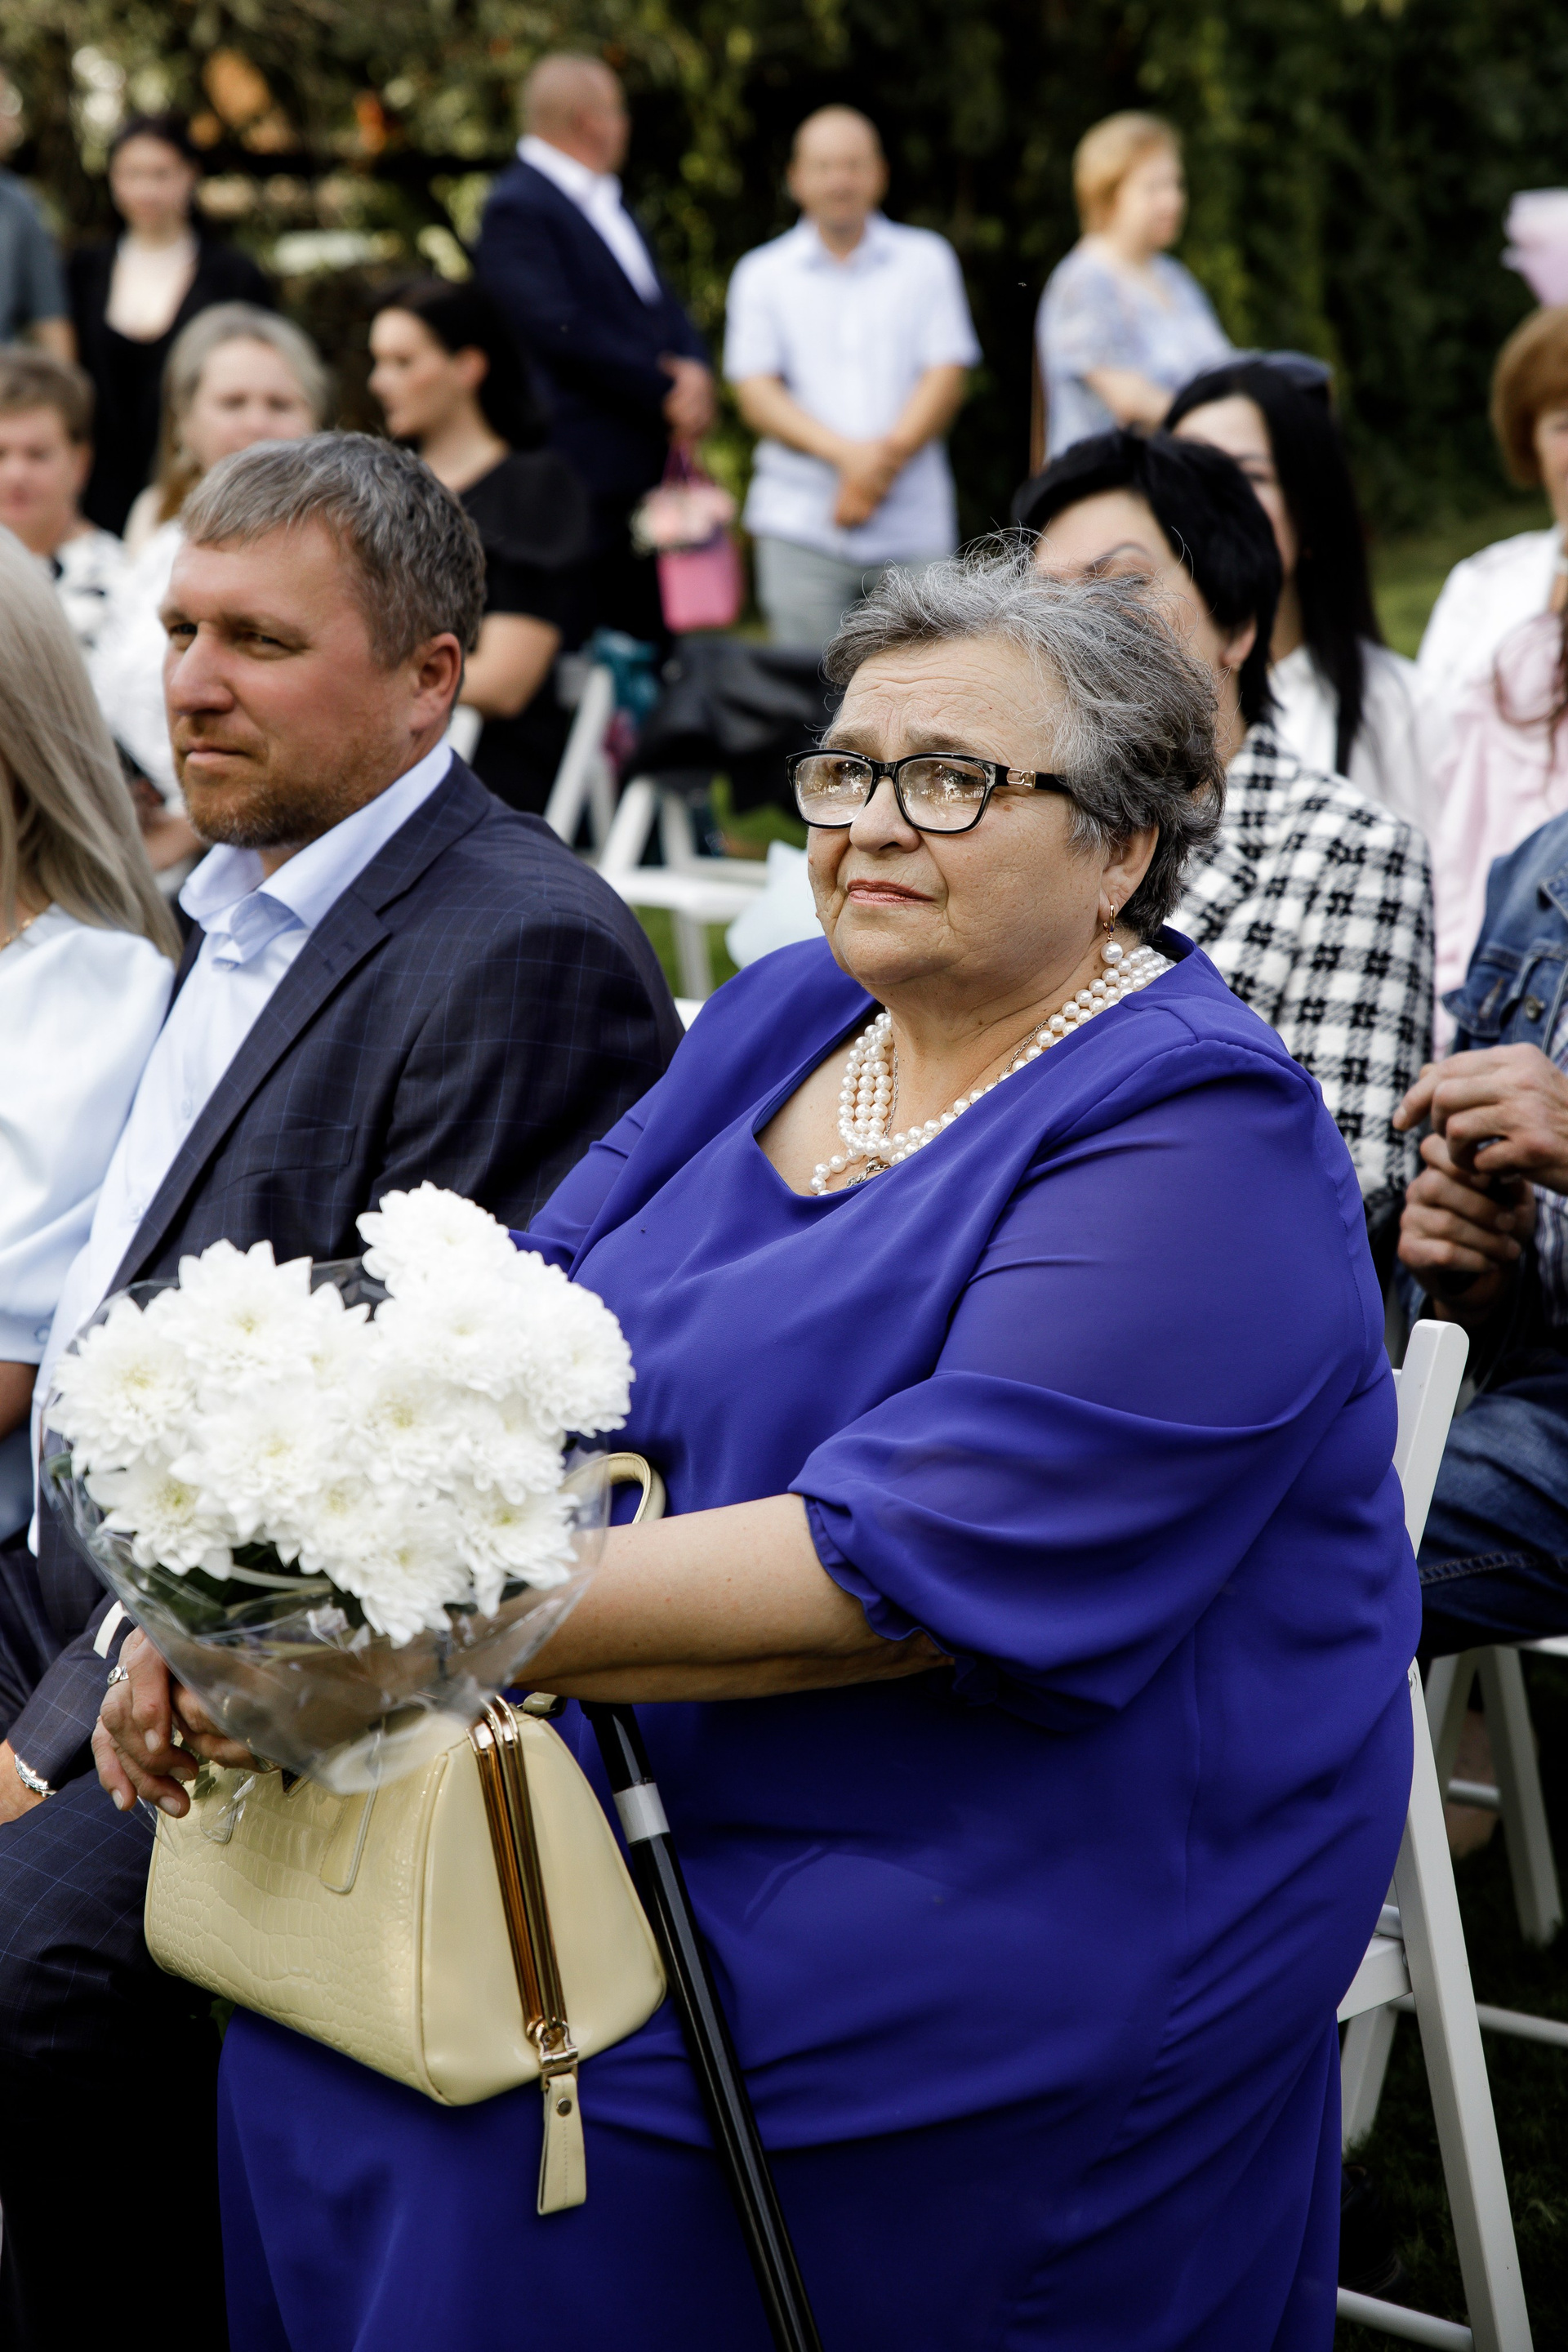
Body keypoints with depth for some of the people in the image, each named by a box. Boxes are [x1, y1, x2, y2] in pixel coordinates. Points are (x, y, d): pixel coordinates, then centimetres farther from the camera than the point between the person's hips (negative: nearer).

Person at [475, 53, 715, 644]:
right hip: (584, 473, -9)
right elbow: (560, 330, -19)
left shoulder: (607, 202, 21)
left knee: (651, 637, 9)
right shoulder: (517, 210, -9)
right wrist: (665, 392, -13)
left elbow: (660, 304, 19)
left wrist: (695, 369, -3)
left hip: (649, 461, 9)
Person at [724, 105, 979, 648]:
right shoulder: (762, 274, 11)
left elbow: (946, 378, 4)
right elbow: (755, 393, 0)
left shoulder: (926, 260, 12)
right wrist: (845, 454, -14)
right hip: (800, 527, 0)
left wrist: (888, 456, -12)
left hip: (915, 527, 1)